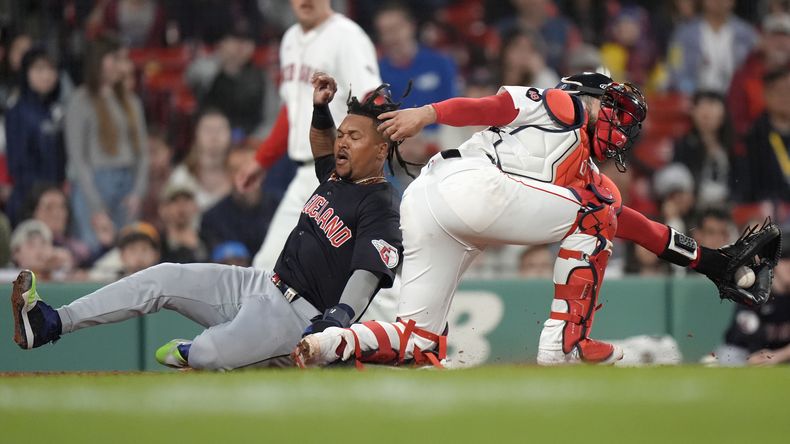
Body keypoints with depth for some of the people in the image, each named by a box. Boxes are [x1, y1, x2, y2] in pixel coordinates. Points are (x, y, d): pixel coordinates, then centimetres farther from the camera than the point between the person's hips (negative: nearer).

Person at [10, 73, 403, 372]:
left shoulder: (381, 208, -14)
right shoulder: (338, 177, 14)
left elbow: (366, 279, -24)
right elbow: (324, 147, 38)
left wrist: (334, 322, -39)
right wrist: (320, 108, 19)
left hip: (302, 314, -10)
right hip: (263, 285, 10)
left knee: (210, 356, -34)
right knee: (164, 278, -1)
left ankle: (186, 353, 4)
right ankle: (50, 324, -1)